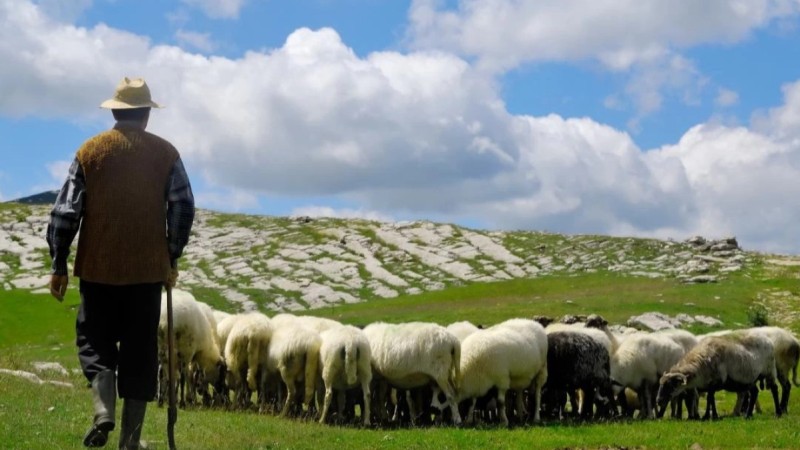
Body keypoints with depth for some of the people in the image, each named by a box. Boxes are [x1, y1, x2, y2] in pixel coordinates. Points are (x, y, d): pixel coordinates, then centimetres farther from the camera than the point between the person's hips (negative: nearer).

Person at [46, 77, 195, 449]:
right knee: (140, 352, 6)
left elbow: (65, 212, -1)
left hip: (98, 267, 0)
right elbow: (183, 209, 0)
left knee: (95, 342, 13)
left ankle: (103, 410, -11)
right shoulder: (165, 153, 1)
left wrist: (59, 266, 5)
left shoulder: (90, 151, 1)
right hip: (148, 269, 0)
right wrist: (172, 259, 12)